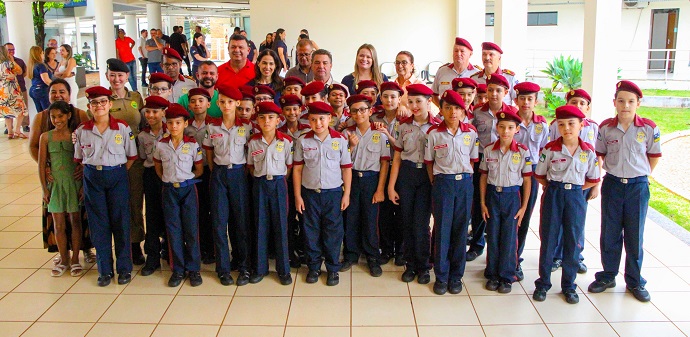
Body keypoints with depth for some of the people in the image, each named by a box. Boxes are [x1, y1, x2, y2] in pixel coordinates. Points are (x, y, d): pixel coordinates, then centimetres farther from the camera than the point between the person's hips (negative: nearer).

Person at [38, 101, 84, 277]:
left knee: (75, 222, 8)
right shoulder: (46, 137, 0)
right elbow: (41, 165, 3)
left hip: (75, 183, -1)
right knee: (59, 225, 7)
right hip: (55, 184, 1)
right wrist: (44, 189, 1)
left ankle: (75, 259, 19)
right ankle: (63, 259, 21)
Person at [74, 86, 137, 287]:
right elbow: (79, 159, 10)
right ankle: (104, 270, 16)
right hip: (92, 178, 2)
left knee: (120, 222, 3)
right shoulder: (82, 131, 3)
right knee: (98, 224, 6)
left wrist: (118, 173, -3)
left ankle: (124, 268, 14)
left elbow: (131, 156, 3)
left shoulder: (123, 128, -3)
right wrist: (93, 172, 1)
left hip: (117, 176, -2)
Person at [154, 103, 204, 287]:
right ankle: (178, 270, 15)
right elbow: (157, 166, 14)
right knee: (173, 230, 6)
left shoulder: (192, 144, -5)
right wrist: (167, 179, 6)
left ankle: (193, 269, 11)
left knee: (191, 229, 1)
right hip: (169, 190, 2)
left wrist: (186, 179, 2)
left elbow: (199, 169, 4)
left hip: (188, 189, -2)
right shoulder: (161, 145, 0)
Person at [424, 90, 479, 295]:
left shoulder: (471, 132, 0)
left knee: (460, 228, 7)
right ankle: (441, 276, 14)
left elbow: (473, 160, 8)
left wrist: (465, 178, 1)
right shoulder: (434, 133, -4)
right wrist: (436, 184, -2)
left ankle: (456, 275, 19)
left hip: (465, 183, 2)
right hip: (442, 183, -1)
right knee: (442, 228, 3)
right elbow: (429, 162, 3)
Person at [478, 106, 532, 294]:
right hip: (493, 195, 2)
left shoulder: (523, 152, -6)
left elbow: (527, 181, -1)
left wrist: (524, 207, -2)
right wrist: (483, 203, 0)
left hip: (512, 196, -1)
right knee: (492, 236, 8)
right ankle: (492, 274, 21)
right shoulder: (489, 150, -2)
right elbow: (483, 177, 4)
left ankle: (507, 277, 18)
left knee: (509, 237, 4)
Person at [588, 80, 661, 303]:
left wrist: (641, 176, 5)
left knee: (635, 236, 8)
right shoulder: (606, 128, -4)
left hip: (638, 186, -1)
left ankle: (635, 282, 22)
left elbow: (654, 155, 6)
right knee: (609, 233, 9)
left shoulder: (649, 128, -8)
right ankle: (608, 276, 25)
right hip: (612, 184, 1)